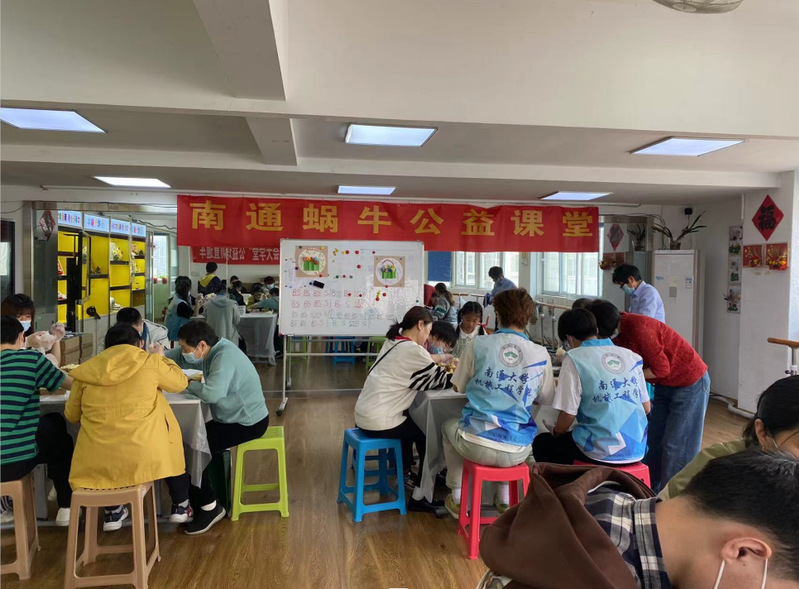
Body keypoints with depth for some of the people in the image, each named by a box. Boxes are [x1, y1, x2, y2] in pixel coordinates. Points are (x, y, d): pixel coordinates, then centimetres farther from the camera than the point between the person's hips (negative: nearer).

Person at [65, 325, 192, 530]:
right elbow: (181, 382, 16)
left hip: (96, 462, 3)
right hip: (142, 456, -2)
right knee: (172, 441, 28)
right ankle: (180, 506, 33)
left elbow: (72, 415, 17)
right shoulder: (149, 362, -1)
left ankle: (112, 513, 33)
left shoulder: (87, 370, 6)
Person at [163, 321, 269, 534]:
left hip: (247, 422, -9)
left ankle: (209, 507, 8)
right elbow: (178, 356, 12)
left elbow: (212, 393, -38)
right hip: (235, 416, 10)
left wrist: (187, 385, -21)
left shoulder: (225, 356, -27)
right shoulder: (211, 351, 1)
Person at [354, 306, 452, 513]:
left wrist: (441, 367, 10)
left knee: (411, 422, 29)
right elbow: (442, 381, -9)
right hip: (378, 422, -9)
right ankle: (419, 498, 11)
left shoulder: (393, 342, 10)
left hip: (364, 415, 9)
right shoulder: (413, 350, -15)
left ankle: (404, 473, 41)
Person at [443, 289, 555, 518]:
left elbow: (459, 387, 6)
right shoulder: (541, 354, -4)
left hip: (475, 446, -2)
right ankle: (504, 499, 38)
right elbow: (545, 398, 9)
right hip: (516, 452, 2)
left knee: (448, 426, 33)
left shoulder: (478, 345, -7)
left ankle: (457, 498, 34)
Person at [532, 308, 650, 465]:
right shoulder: (632, 356, 6)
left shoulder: (574, 358, -9)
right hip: (637, 449, 6)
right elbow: (646, 408, 13)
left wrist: (555, 432, 11)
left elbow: (567, 416, -10)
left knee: (542, 443, 20)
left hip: (602, 452, -6)